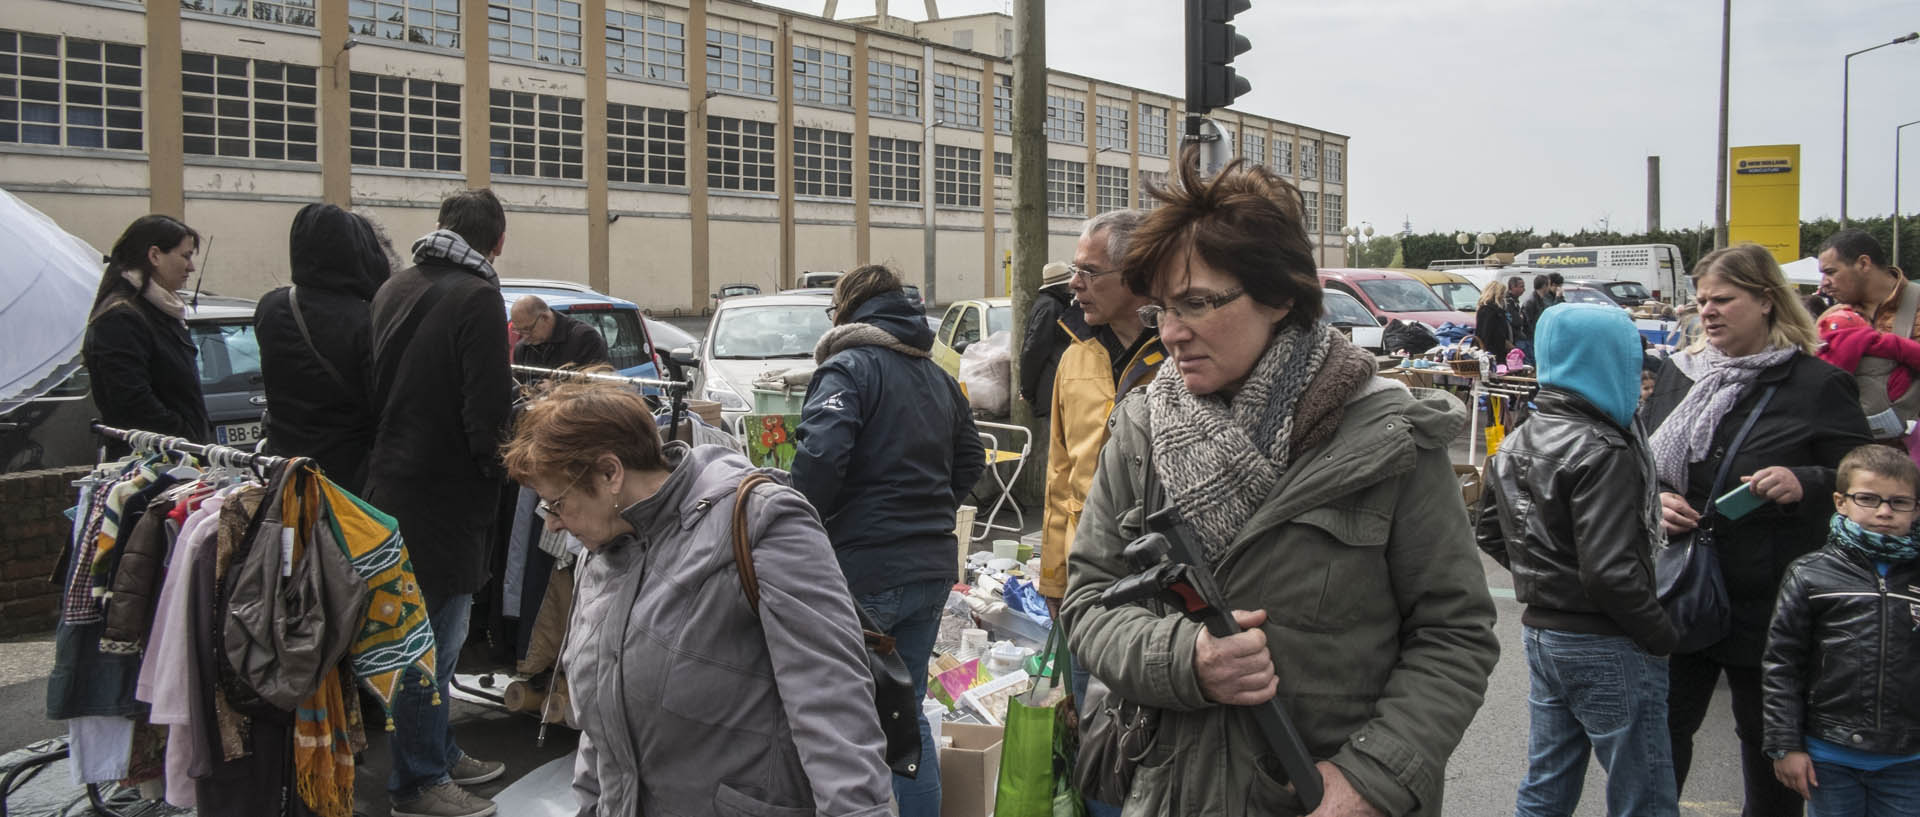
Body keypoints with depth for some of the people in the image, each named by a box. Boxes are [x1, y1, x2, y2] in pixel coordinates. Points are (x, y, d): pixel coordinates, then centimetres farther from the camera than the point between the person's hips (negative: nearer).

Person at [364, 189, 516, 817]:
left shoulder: (394, 289, 12)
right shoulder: (476, 298, -15)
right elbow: (488, 410, -19)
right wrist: (498, 469, -3)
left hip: (391, 481, 9)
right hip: (445, 494, -9)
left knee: (433, 634, 19)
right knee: (433, 640, 0)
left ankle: (440, 754, 31)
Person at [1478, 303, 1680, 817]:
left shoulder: (1516, 443, 8)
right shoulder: (1603, 452, -19)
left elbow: (1491, 535, 16)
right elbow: (1610, 572, -24)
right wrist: (1664, 637, -13)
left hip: (1540, 633, 9)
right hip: (1607, 647, -8)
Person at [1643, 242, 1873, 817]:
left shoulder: (1818, 385, -5)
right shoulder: (1678, 372, 8)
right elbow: (1639, 461, 16)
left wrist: (1805, 483, -22)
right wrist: (1654, 499, -4)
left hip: (1767, 601, -3)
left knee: (1768, 737, 13)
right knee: (1665, 724, 10)